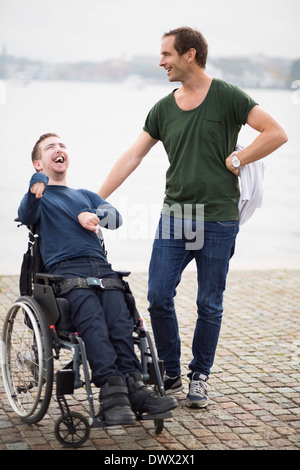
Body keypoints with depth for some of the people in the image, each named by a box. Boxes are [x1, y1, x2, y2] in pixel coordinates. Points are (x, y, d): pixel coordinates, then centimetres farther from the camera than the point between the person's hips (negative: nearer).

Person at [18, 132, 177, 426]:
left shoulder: (85, 196, 35)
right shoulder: (39, 196, 22)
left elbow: (116, 218, 19)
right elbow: (26, 217, -3)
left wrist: (90, 216, -3)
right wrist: (36, 191, -24)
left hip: (100, 266, 4)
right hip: (64, 269, -4)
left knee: (118, 314, -27)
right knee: (91, 315, -32)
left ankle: (131, 385, -39)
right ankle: (112, 392, -44)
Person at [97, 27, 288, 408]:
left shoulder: (227, 97, -4)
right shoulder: (163, 109, 9)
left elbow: (276, 133, -9)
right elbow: (132, 157, 8)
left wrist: (235, 160, -9)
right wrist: (95, 201, 5)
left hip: (217, 221, -4)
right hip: (174, 217, 4)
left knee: (209, 305, 5)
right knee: (158, 297, 0)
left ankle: (199, 377, 22)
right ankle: (170, 373, 18)